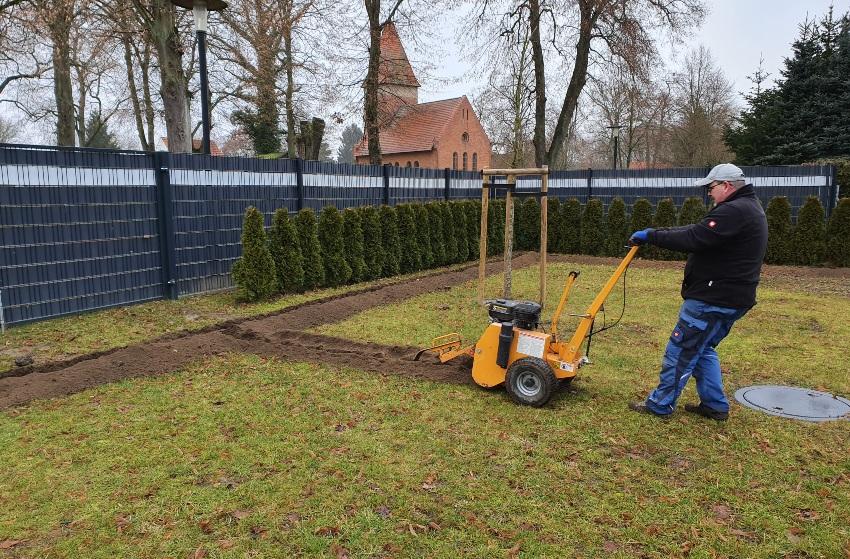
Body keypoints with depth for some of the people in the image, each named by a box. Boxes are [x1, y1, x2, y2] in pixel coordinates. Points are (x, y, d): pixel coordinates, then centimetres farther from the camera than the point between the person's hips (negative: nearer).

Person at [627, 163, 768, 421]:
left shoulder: (734, 211, -19)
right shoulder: (748, 207, 16)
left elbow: (693, 238, -27)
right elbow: (697, 230, 14)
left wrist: (651, 236, -18)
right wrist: (655, 234, 6)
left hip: (712, 300, -10)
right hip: (732, 298, 10)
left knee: (681, 350, 0)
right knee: (703, 349, 21)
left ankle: (660, 405, 10)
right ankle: (715, 405, 26)